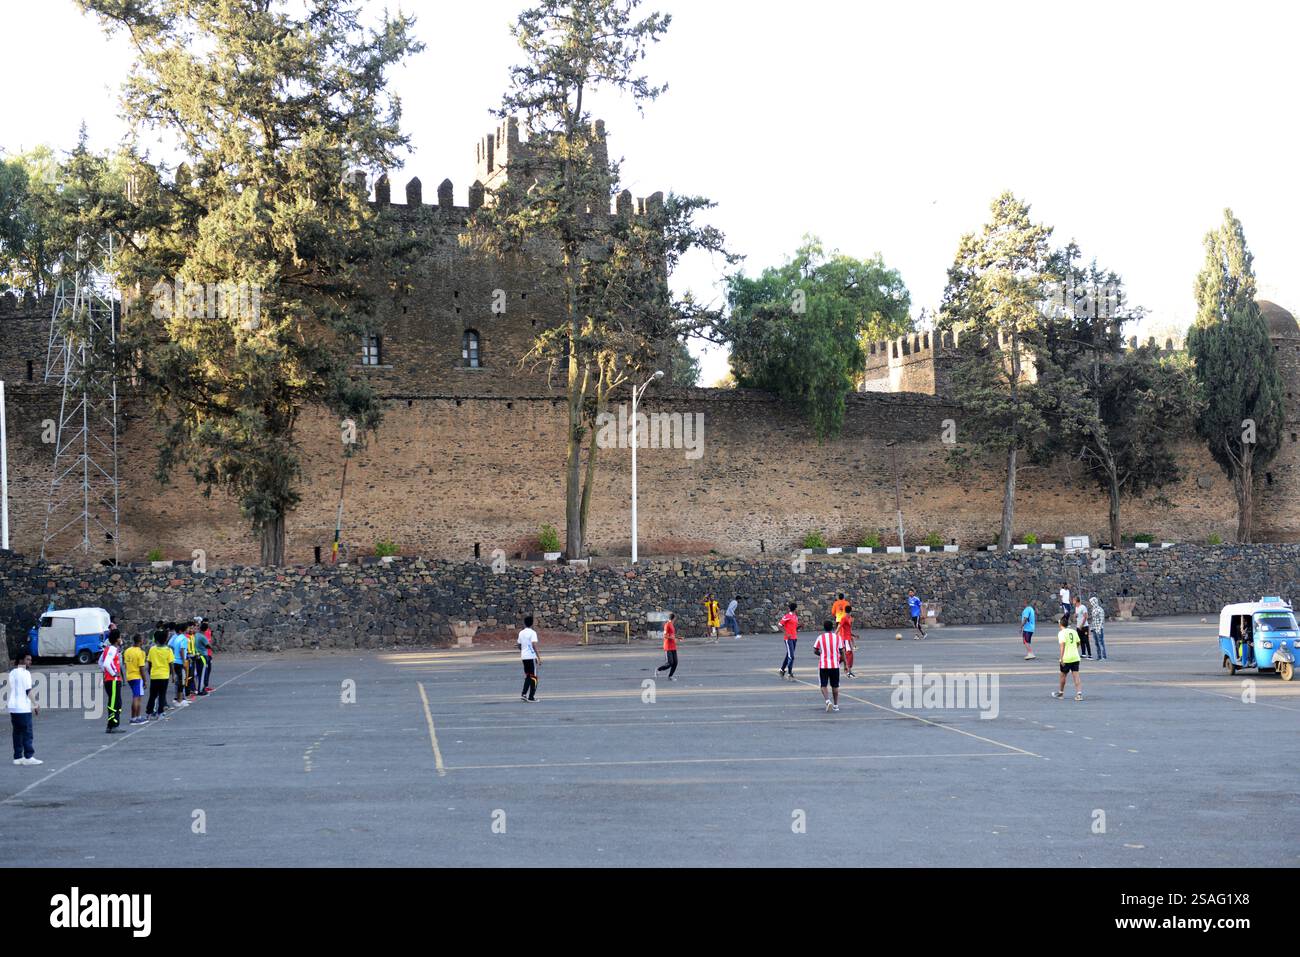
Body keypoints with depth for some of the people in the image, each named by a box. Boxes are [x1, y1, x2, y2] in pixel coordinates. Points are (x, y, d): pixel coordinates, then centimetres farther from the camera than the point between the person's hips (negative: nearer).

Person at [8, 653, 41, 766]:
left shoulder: (12, 673, 14)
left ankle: (17, 757, 10)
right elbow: (28, 690, -16)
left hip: (13, 707, 8)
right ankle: (28, 757, -6)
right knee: (28, 733, -4)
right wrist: (35, 704, -13)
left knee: (17, 733, 10)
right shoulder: (25, 673, -10)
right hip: (23, 708, -8)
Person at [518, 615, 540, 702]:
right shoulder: (532, 633, -10)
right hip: (531, 656, -6)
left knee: (527, 676, 17)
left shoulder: (521, 633, 9)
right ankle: (531, 697, 1)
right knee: (533, 676, 3)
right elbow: (534, 645, -20)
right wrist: (539, 657, -19)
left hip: (524, 656, 6)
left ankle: (523, 694, 5)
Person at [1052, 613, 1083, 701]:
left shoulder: (1061, 633, -9)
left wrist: (1061, 658, -19)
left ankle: (1061, 692, 30)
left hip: (1066, 658, -4)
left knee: (1063, 675, 14)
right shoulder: (1074, 632, 9)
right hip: (1075, 657, 5)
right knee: (1076, 676, 1)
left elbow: (1062, 645, -18)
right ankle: (1079, 693, -11)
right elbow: (1077, 644, 16)